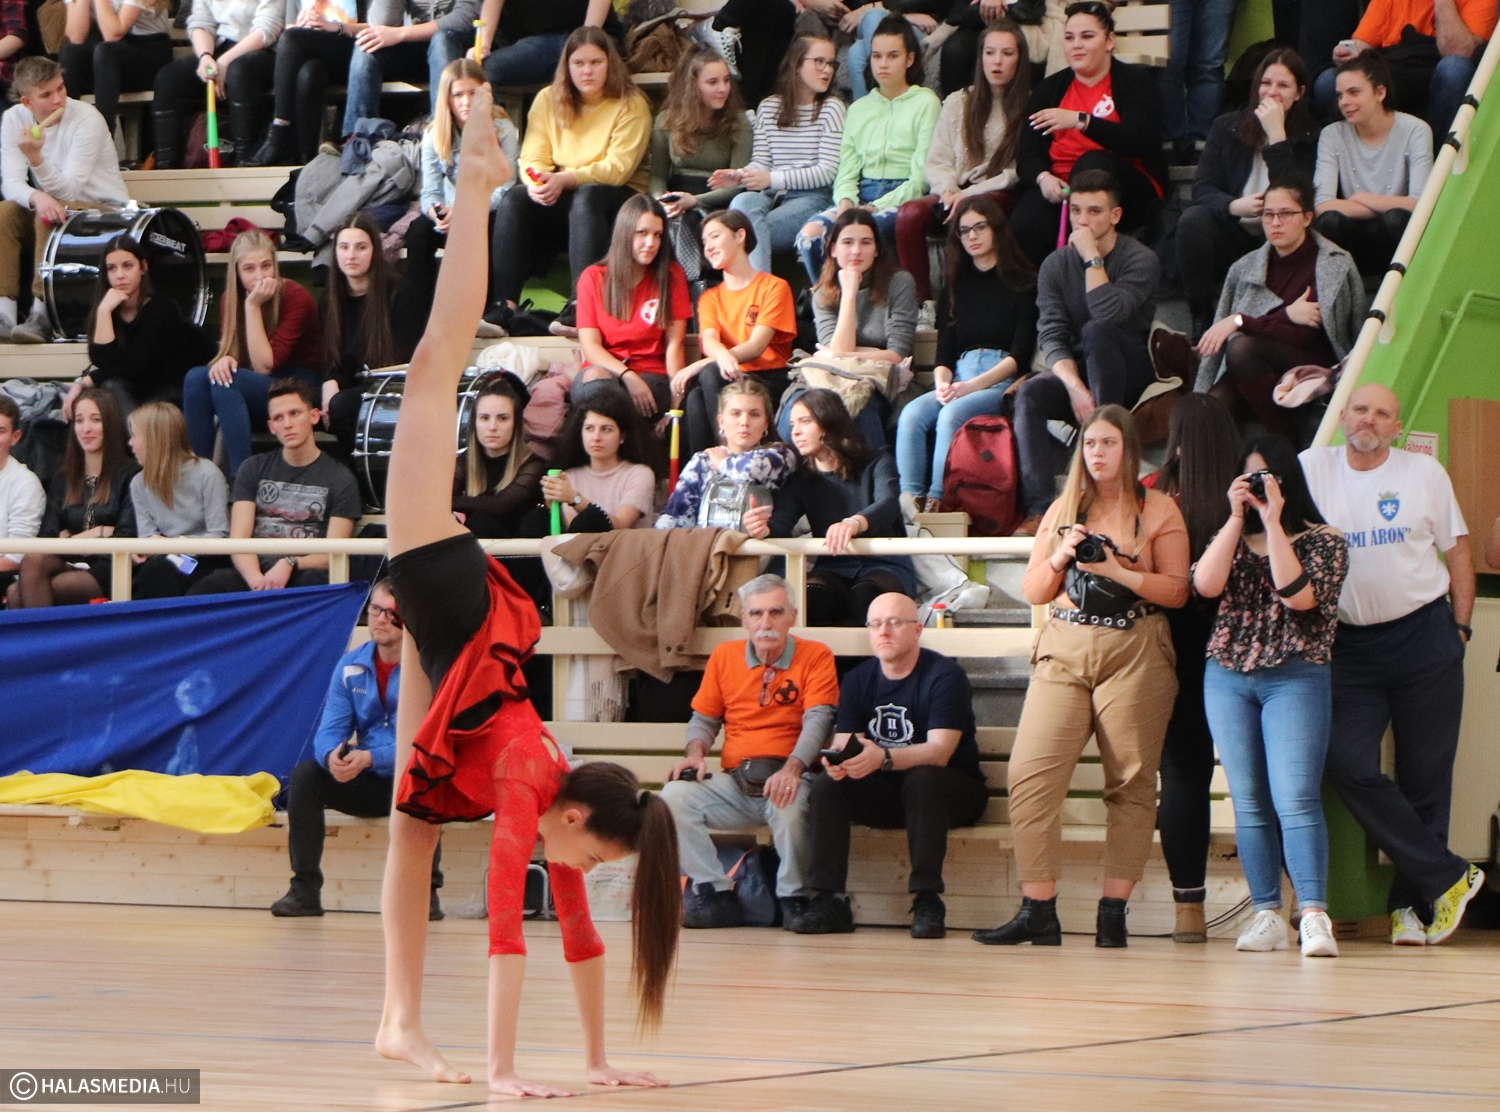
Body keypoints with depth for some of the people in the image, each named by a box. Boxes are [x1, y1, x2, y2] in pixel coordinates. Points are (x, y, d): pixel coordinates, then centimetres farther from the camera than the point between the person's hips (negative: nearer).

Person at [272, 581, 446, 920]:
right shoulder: (351, 666, 2)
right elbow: (330, 731, -4)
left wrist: (369, 758, -35)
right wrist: (333, 756, -29)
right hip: (366, 785, 4)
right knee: (305, 775, -18)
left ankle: (427, 892, -26)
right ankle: (304, 890, -16)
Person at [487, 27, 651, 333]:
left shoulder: (630, 105, -4)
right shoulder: (548, 100, 8)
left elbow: (618, 168, -14)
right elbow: (533, 156, 0)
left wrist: (565, 179, -26)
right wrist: (536, 180, -25)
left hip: (617, 198, -4)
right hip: (559, 200, 4)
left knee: (587, 198, -37)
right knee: (513, 201, -25)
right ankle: (504, 306, -36)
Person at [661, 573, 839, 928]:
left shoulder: (816, 657, 1)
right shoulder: (723, 656, 12)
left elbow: (818, 720, -11)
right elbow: (704, 719, 19)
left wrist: (792, 768, -28)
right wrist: (696, 753, -5)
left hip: (788, 778, -4)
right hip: (734, 783, 4)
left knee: (791, 806, -38)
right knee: (674, 796, -22)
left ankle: (794, 898, -15)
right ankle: (716, 895, -17)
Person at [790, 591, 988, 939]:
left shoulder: (944, 675, -13)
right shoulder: (858, 679, 5)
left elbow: (939, 752, -25)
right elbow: (841, 743, -3)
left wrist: (883, 758, -43)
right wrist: (838, 760, -30)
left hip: (955, 790, -5)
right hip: (885, 794, 5)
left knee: (922, 779, -36)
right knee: (826, 786, -19)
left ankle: (927, 898, -36)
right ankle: (829, 900, -24)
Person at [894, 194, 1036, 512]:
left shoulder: (1023, 283, 4)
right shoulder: (956, 286, 21)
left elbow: (1021, 355, -4)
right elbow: (944, 351, 15)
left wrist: (972, 386, -15)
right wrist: (942, 383, -8)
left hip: (1004, 381, -5)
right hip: (959, 379, 5)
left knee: (953, 414, -34)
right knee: (911, 415, -26)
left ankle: (937, 503, -38)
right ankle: (909, 500, -37)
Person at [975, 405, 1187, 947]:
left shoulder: (1159, 510, 6)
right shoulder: (1063, 510, 17)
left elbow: (1177, 591, -2)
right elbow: (1033, 591, 16)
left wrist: (1117, 571, -12)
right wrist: (1061, 557, -2)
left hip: (1135, 653, -3)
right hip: (1064, 651, 3)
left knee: (1130, 783, -4)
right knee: (1031, 775, -10)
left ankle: (1113, 912, -1)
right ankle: (1038, 912, -11)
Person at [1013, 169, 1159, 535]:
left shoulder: (1140, 260, -7)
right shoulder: (1056, 266, 4)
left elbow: (1107, 313, -25)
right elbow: (1051, 336, -7)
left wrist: (1092, 257, -18)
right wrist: (1074, 386, -24)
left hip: (1131, 375, -3)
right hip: (1076, 371, 3)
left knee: (1096, 331, -33)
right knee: (1030, 394, -29)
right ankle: (1039, 509, -40)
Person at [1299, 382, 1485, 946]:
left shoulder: (1425, 473, 5)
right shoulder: (1312, 469, 5)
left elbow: (1458, 551, 9)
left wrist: (1460, 628, 2)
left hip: (1424, 636, -1)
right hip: (1350, 645, 1)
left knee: (1425, 775, 1)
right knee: (1346, 763, -15)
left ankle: (1414, 903, 12)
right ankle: (1447, 878, -8)